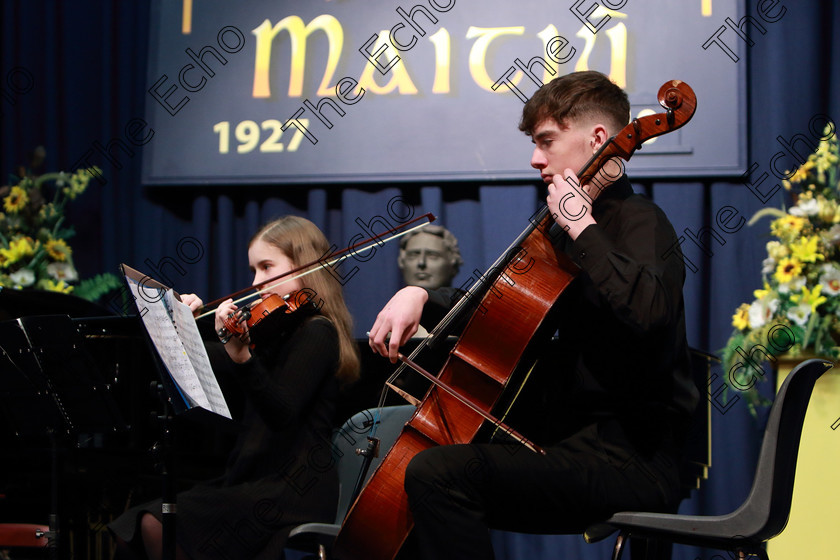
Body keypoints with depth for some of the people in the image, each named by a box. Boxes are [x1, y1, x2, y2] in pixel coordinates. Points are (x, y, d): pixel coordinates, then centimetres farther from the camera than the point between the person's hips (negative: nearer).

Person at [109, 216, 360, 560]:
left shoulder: (316, 332, -10)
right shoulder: (272, 330, 16)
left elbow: (282, 415, -25)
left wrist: (241, 354, -39)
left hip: (293, 493, -9)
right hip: (254, 480, 9)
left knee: (159, 525, -21)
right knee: (142, 524, -1)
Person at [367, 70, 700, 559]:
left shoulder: (639, 222, -9)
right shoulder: (564, 238, 19)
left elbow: (648, 312, -32)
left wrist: (582, 227, -21)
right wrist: (421, 298, 10)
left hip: (629, 461, -10)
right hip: (581, 442, 10)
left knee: (439, 473, -28)